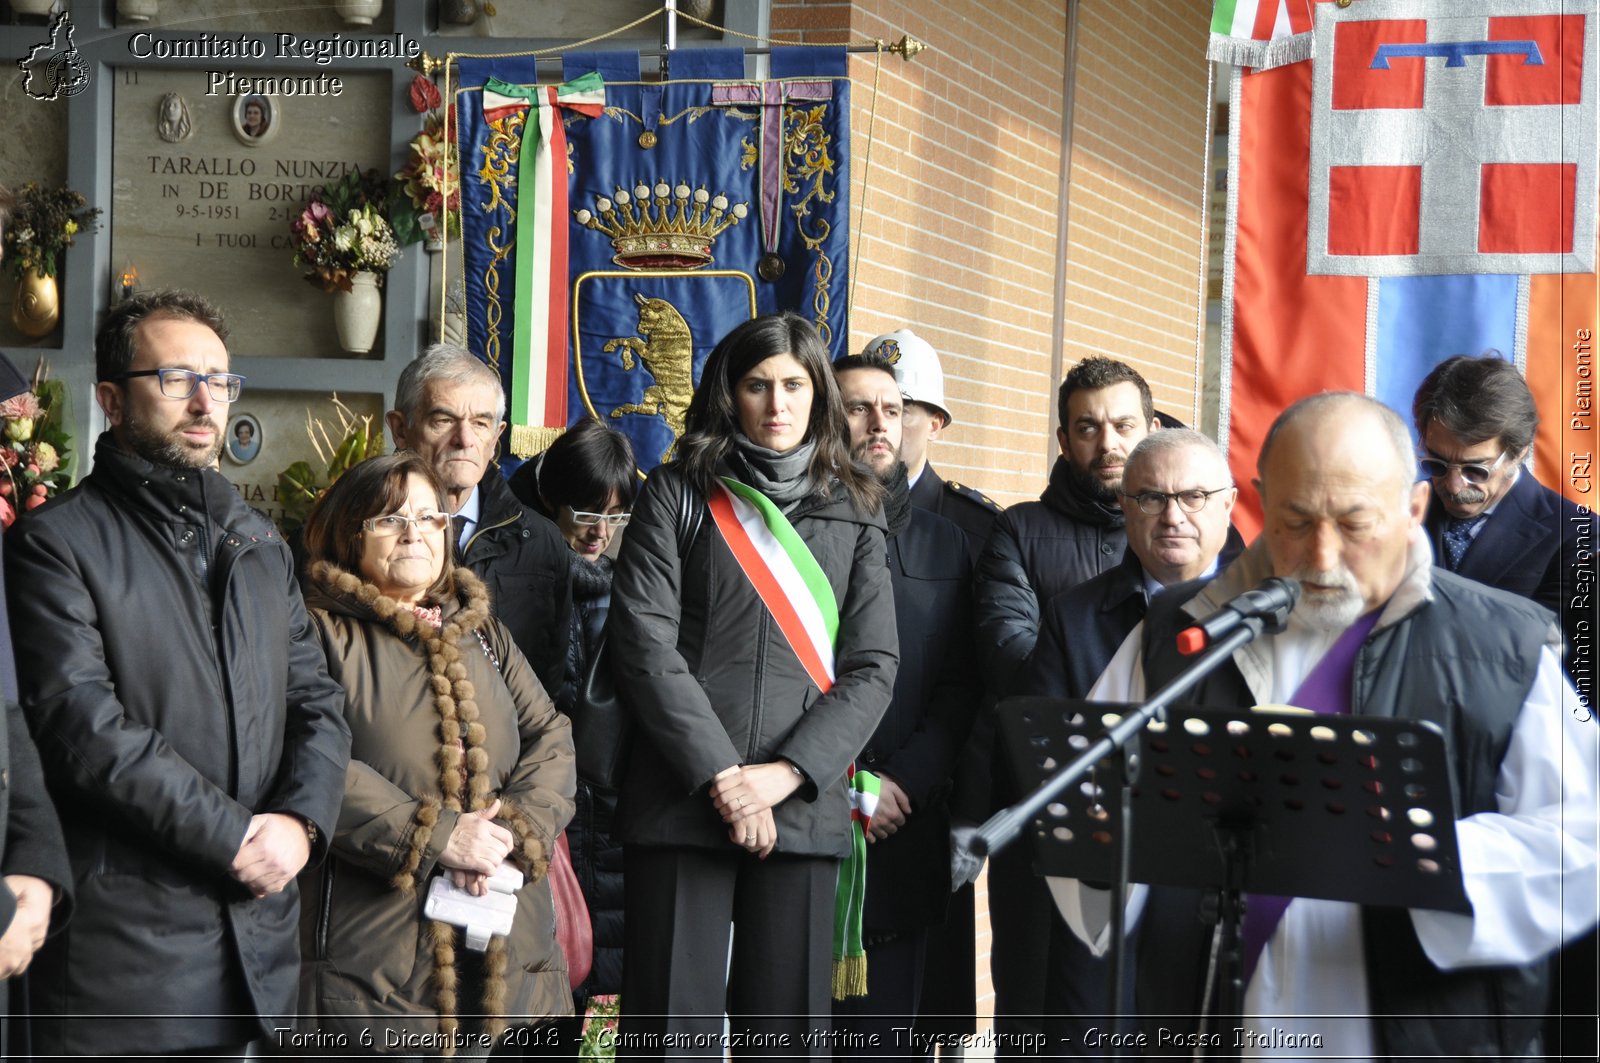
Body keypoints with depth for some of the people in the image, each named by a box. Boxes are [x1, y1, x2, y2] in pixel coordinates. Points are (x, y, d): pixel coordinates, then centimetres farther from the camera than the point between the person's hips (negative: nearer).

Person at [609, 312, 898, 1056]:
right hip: (684, 795, -2)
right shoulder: (677, 494, 9)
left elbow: (872, 665, 6)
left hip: (801, 805, 2)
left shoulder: (854, 513, 14)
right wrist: (720, 776, -11)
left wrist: (787, 772, -9)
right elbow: (644, 641, -2)